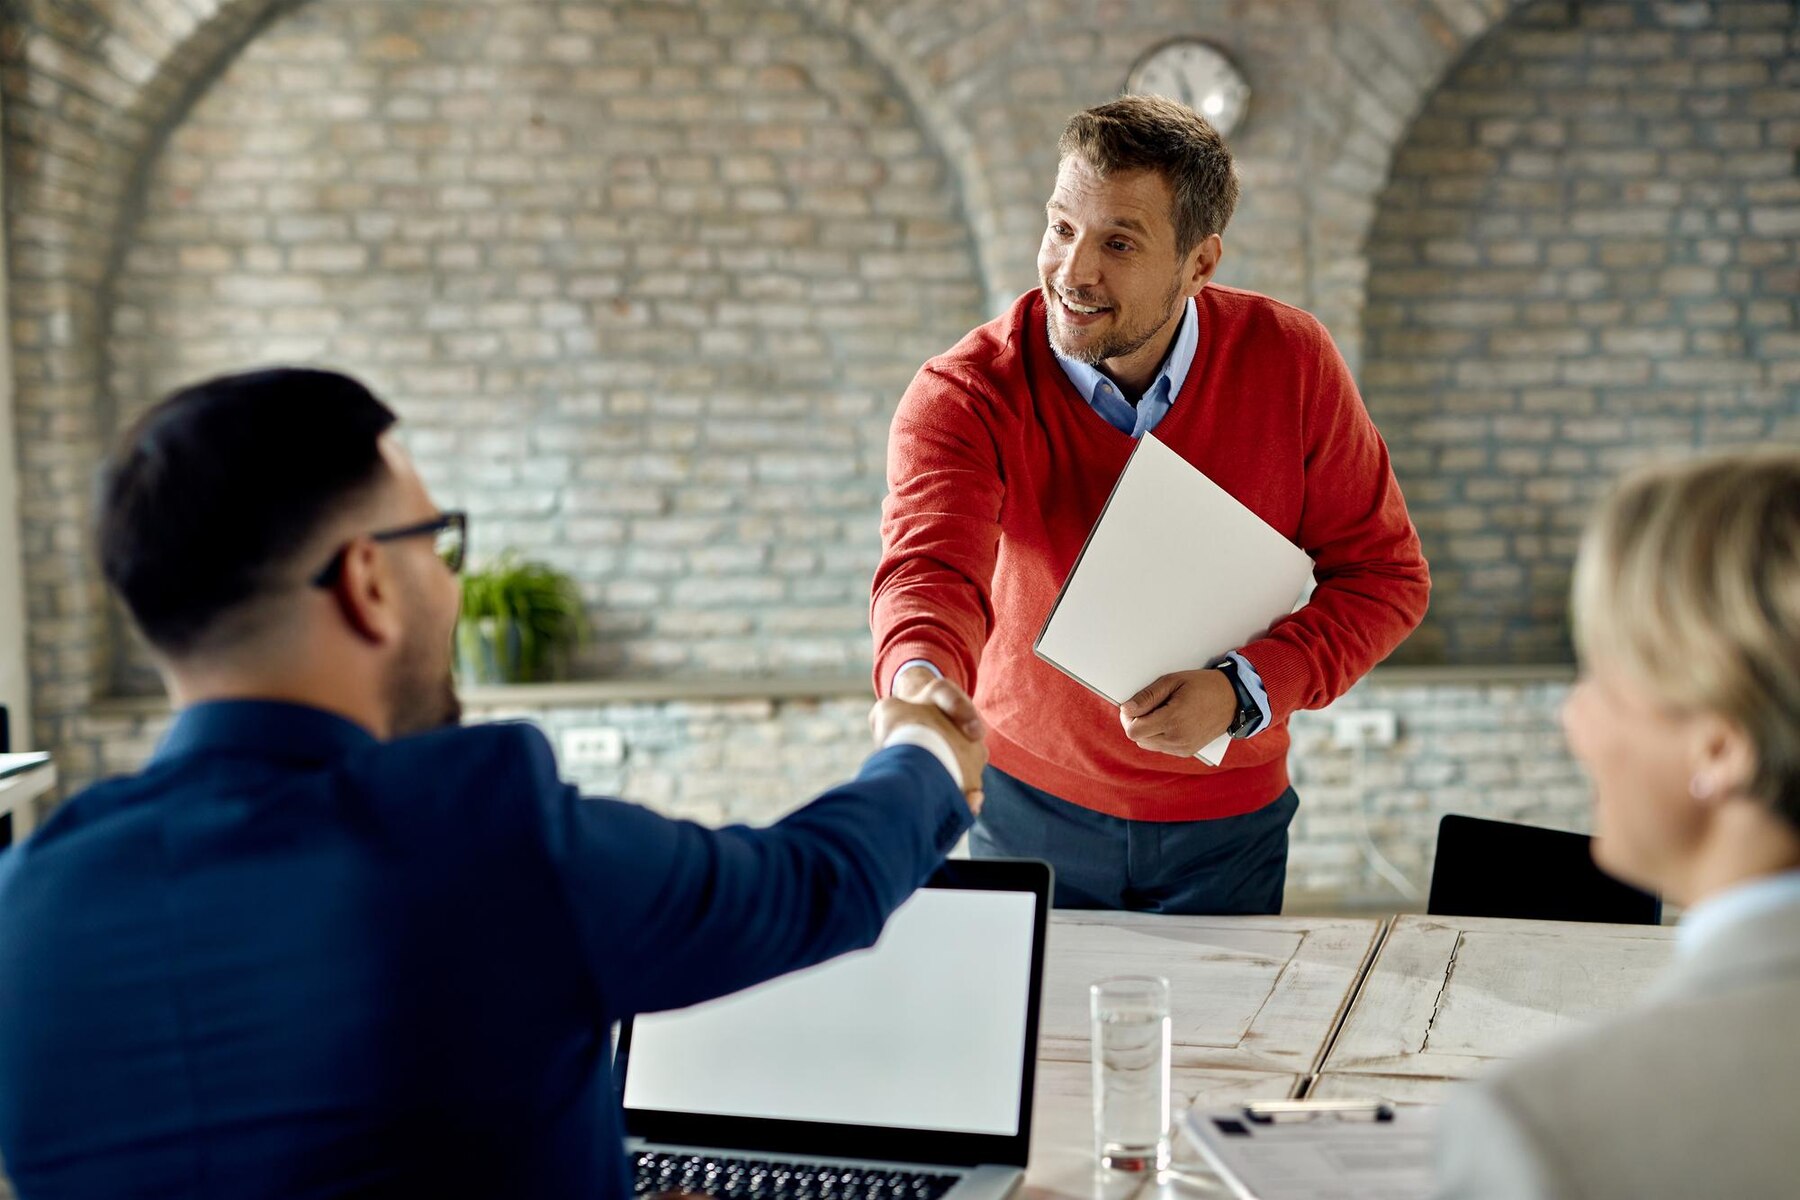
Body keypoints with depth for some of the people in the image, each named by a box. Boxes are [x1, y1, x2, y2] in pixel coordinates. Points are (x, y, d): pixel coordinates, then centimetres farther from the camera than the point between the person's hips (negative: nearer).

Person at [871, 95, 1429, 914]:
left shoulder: (1290, 360, -13)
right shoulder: (964, 394, -19)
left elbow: (1385, 574, -9)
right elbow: (930, 563, -36)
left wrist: (1242, 690, -23)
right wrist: (921, 678, -59)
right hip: (1028, 806, -1)